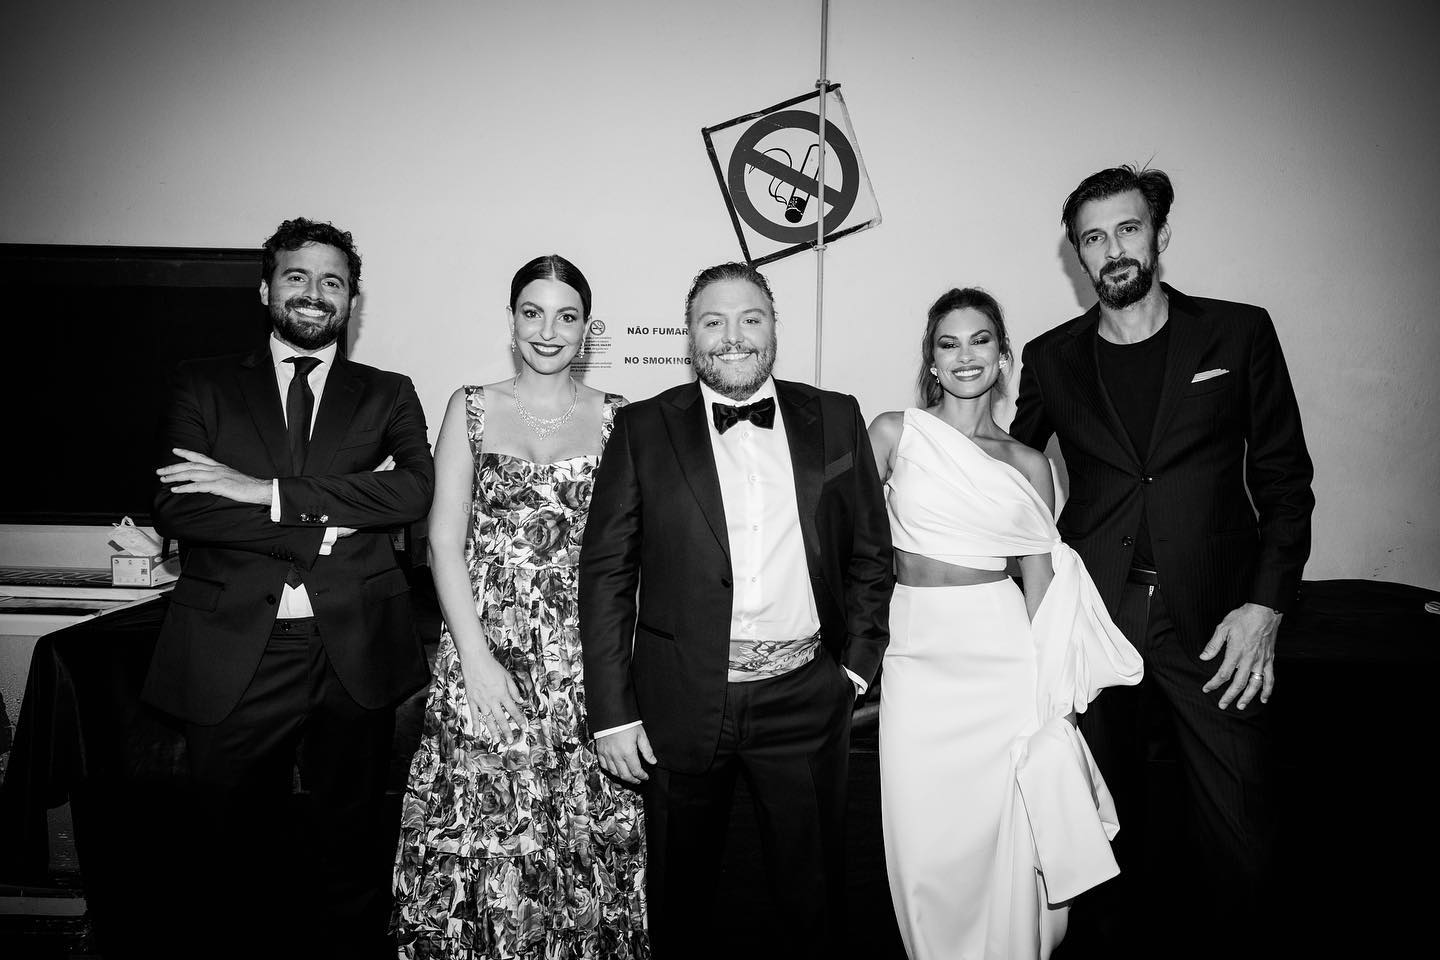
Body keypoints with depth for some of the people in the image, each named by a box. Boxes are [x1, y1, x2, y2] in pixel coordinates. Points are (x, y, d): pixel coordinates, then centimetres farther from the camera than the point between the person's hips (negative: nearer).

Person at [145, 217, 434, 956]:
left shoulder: (388, 395, 9)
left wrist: (270, 493, -15)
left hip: (354, 653, 0)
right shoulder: (201, 386, 8)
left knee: (350, 848, 12)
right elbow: (176, 509, -6)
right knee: (236, 853, 12)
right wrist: (326, 517, -14)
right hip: (233, 651, 0)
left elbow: (416, 489, -10)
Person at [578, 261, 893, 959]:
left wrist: (857, 662, 2)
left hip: (805, 699, 1)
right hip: (682, 704, 0)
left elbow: (870, 554, 9)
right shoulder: (642, 429, -2)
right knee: (681, 901, 18)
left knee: (813, 902, 16)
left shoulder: (835, 419, 3)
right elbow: (606, 573, -3)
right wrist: (611, 713, -6)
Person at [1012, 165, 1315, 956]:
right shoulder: (1050, 358, 7)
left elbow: (1285, 479, 4)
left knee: (1237, 833, 3)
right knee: (1109, 819, 11)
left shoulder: (1239, 333, 5)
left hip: (1212, 622, 0)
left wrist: (1265, 604, -4)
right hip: (1092, 616, 1)